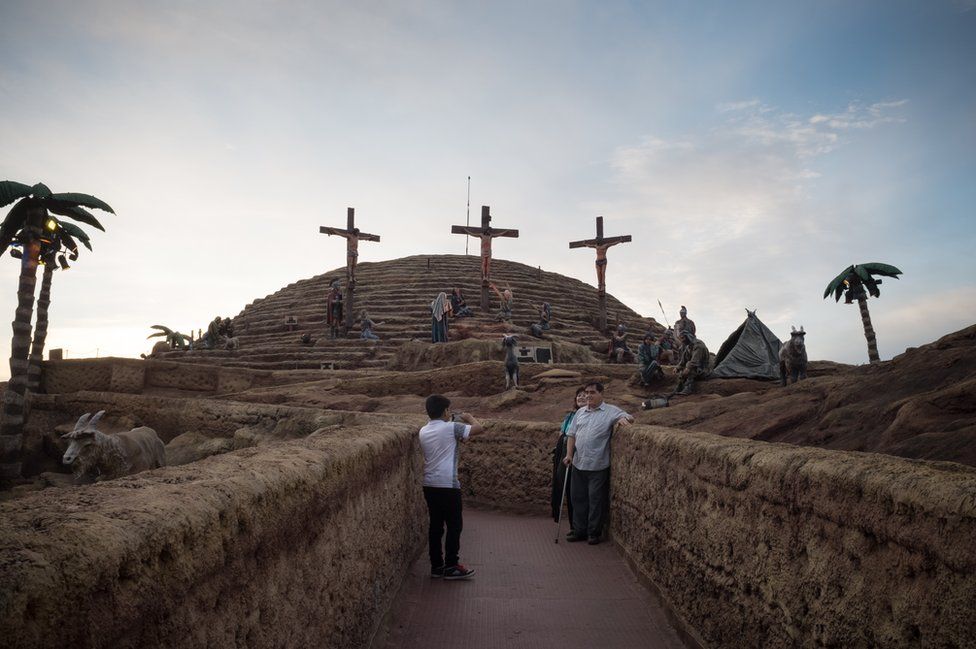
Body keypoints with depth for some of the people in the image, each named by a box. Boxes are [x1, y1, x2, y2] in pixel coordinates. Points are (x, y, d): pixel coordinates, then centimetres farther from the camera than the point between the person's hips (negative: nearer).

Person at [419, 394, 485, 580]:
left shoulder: (423, 432, 8)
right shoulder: (451, 428, -13)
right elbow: (480, 428, -12)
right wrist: (469, 418, 5)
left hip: (429, 485, 7)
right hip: (448, 485, -7)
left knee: (435, 525, 12)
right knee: (454, 526, 4)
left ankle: (436, 565, 17)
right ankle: (451, 567, 8)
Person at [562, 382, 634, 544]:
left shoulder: (610, 411, -2)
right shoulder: (580, 412, 13)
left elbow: (627, 417, -13)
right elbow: (572, 434, 12)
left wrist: (624, 419, -37)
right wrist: (569, 454, 2)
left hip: (598, 466, -5)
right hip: (579, 464, 5)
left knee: (596, 500, 3)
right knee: (578, 498, 12)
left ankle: (594, 532, 16)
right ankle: (579, 530, 23)